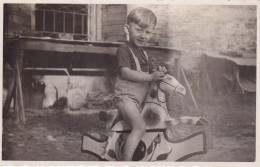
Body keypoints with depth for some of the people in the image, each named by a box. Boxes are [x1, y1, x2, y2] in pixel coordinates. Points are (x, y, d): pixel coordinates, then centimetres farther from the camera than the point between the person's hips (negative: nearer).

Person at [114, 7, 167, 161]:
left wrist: (159, 72, -4)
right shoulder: (125, 49, -11)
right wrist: (150, 77, -25)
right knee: (140, 127, -24)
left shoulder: (144, 54, 16)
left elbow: (150, 71, 20)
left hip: (140, 100, 9)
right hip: (126, 97, -9)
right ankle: (126, 159, -24)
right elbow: (126, 73, -22)